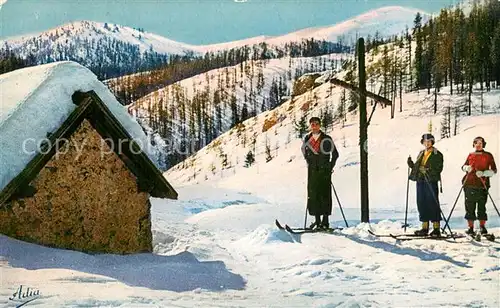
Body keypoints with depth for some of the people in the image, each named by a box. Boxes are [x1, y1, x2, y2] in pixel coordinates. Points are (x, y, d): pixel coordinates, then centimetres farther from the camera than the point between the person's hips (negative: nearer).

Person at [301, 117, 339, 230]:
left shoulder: (326, 139, -1)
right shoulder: (307, 139, 10)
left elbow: (335, 154, 4)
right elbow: (304, 151, 26)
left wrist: (330, 167, -1)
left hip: (324, 171, -4)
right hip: (312, 171, 4)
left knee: (325, 195, -5)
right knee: (313, 195, 1)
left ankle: (325, 221, -1)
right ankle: (317, 221, 8)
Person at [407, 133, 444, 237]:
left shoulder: (437, 154, -2)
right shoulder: (421, 154, 19)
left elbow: (438, 168, -10)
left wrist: (427, 170, -23)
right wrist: (411, 164, 4)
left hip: (431, 181, -7)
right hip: (420, 181, 7)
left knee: (433, 204, -6)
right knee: (421, 204, 7)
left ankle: (436, 228, -2)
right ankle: (424, 228, 14)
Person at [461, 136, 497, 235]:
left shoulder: (488, 156, 8)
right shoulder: (470, 155, 17)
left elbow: (494, 170, 3)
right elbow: (464, 166, 16)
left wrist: (483, 173, -13)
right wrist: (467, 168, -8)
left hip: (482, 185, -2)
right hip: (469, 184, 2)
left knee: (481, 206, 0)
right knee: (469, 207, 1)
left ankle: (482, 226, 14)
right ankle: (470, 227, 8)